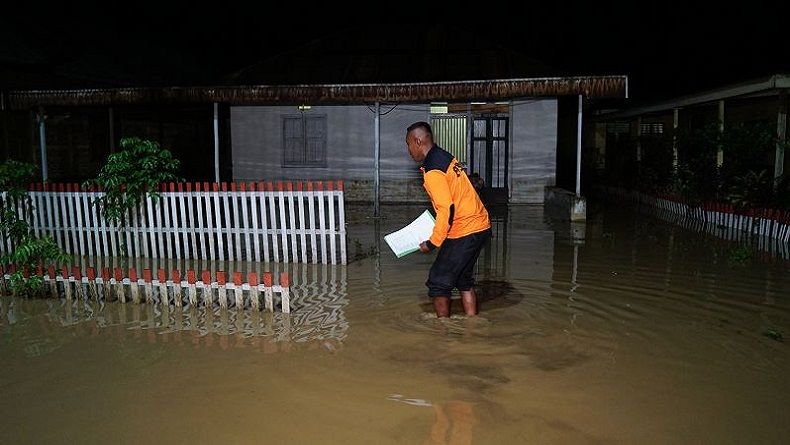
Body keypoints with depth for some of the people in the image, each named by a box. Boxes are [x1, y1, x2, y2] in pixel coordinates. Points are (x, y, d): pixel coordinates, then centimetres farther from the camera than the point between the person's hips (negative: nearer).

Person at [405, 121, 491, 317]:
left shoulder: (433, 172, -18)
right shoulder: (445, 157, 12)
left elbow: (447, 211, -23)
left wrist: (432, 243, -13)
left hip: (464, 232, -10)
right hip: (480, 227, 10)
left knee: (438, 283, 4)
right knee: (463, 280, 21)